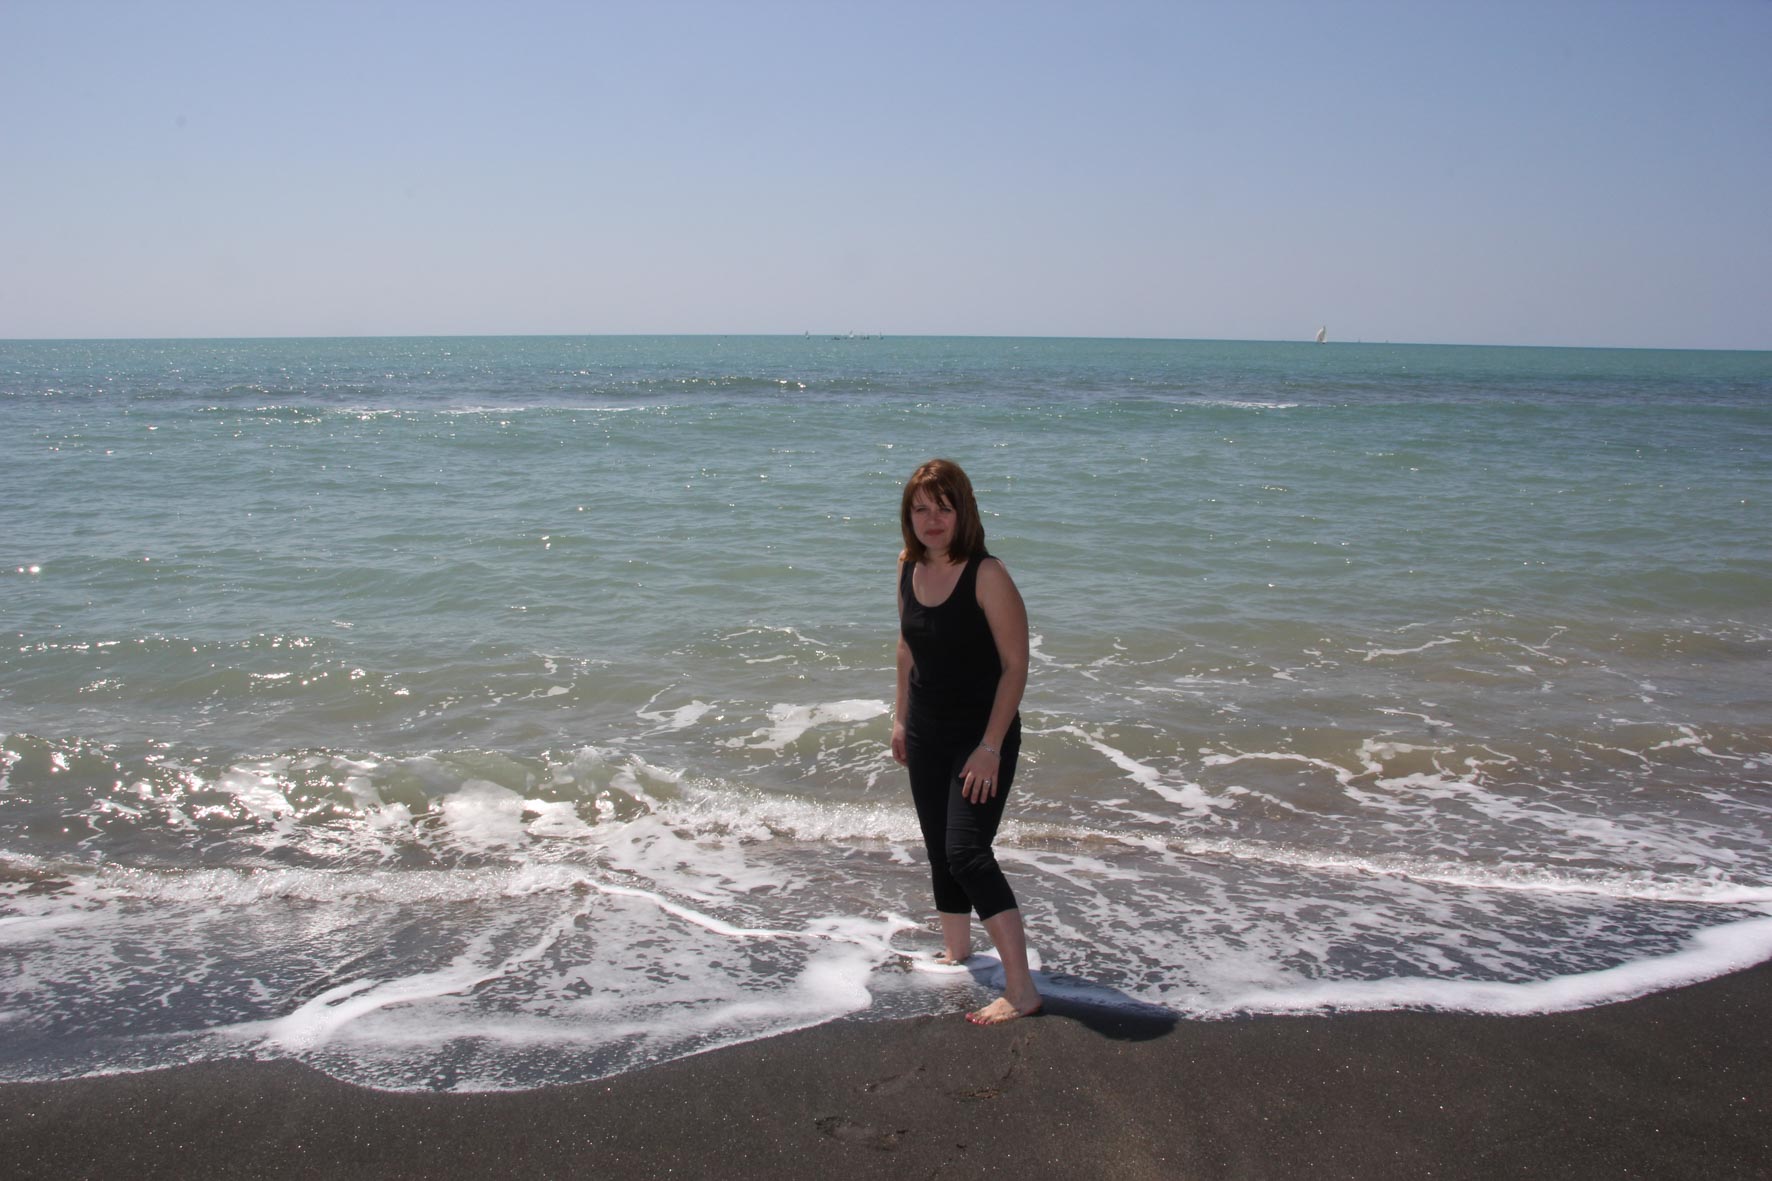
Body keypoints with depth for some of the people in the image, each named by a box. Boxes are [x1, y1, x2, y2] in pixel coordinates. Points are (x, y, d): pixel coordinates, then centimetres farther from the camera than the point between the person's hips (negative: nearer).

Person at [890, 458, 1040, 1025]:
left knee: (967, 854, -17)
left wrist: (991, 746, -21)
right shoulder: (909, 568, 1)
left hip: (982, 735, -7)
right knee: (939, 851, 17)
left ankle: (1021, 989, -12)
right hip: (926, 733, 7)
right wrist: (901, 717, 16)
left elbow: (1015, 665, -18)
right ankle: (956, 951, 37)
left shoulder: (987, 575, -20)